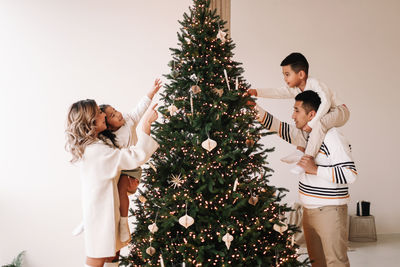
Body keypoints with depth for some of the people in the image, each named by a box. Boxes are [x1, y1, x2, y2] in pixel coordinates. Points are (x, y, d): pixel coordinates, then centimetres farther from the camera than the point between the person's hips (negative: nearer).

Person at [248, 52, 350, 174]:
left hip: (340, 111, -10)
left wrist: (312, 123, -39)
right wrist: (257, 92, -20)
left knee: (320, 122, -36)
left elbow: (326, 102, -38)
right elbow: (277, 93, -7)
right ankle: (300, 150, 0)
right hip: (325, 113, 10)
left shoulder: (313, 83, -26)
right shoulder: (296, 89, -1)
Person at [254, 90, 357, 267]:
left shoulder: (333, 138, -18)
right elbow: (276, 126, 13)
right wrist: (254, 107, 4)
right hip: (309, 210, 9)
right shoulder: (304, 134, 8)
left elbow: (350, 174, -24)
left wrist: (316, 170, -25)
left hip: (329, 211, -9)